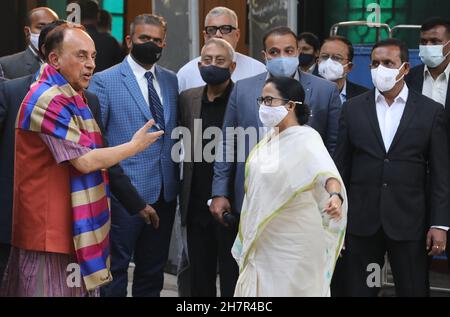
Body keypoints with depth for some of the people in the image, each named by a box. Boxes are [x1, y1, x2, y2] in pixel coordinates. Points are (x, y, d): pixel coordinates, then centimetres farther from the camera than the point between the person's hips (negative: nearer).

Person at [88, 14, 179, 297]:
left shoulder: (171, 80, 11)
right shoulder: (105, 81, -5)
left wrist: (178, 179, 8)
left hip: (165, 191, 5)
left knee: (153, 269, 14)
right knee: (115, 269, 1)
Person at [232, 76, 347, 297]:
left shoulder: (306, 138, -15)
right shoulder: (269, 138, 9)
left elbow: (326, 171, -31)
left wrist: (335, 196, -52)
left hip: (294, 240, -7)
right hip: (263, 239, 7)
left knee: (287, 290, 1)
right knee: (257, 289, 11)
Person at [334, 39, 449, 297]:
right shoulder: (353, 108, 6)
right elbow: (341, 167, 7)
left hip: (409, 224, -1)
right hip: (362, 222, 1)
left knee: (413, 290, 5)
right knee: (360, 290, 8)